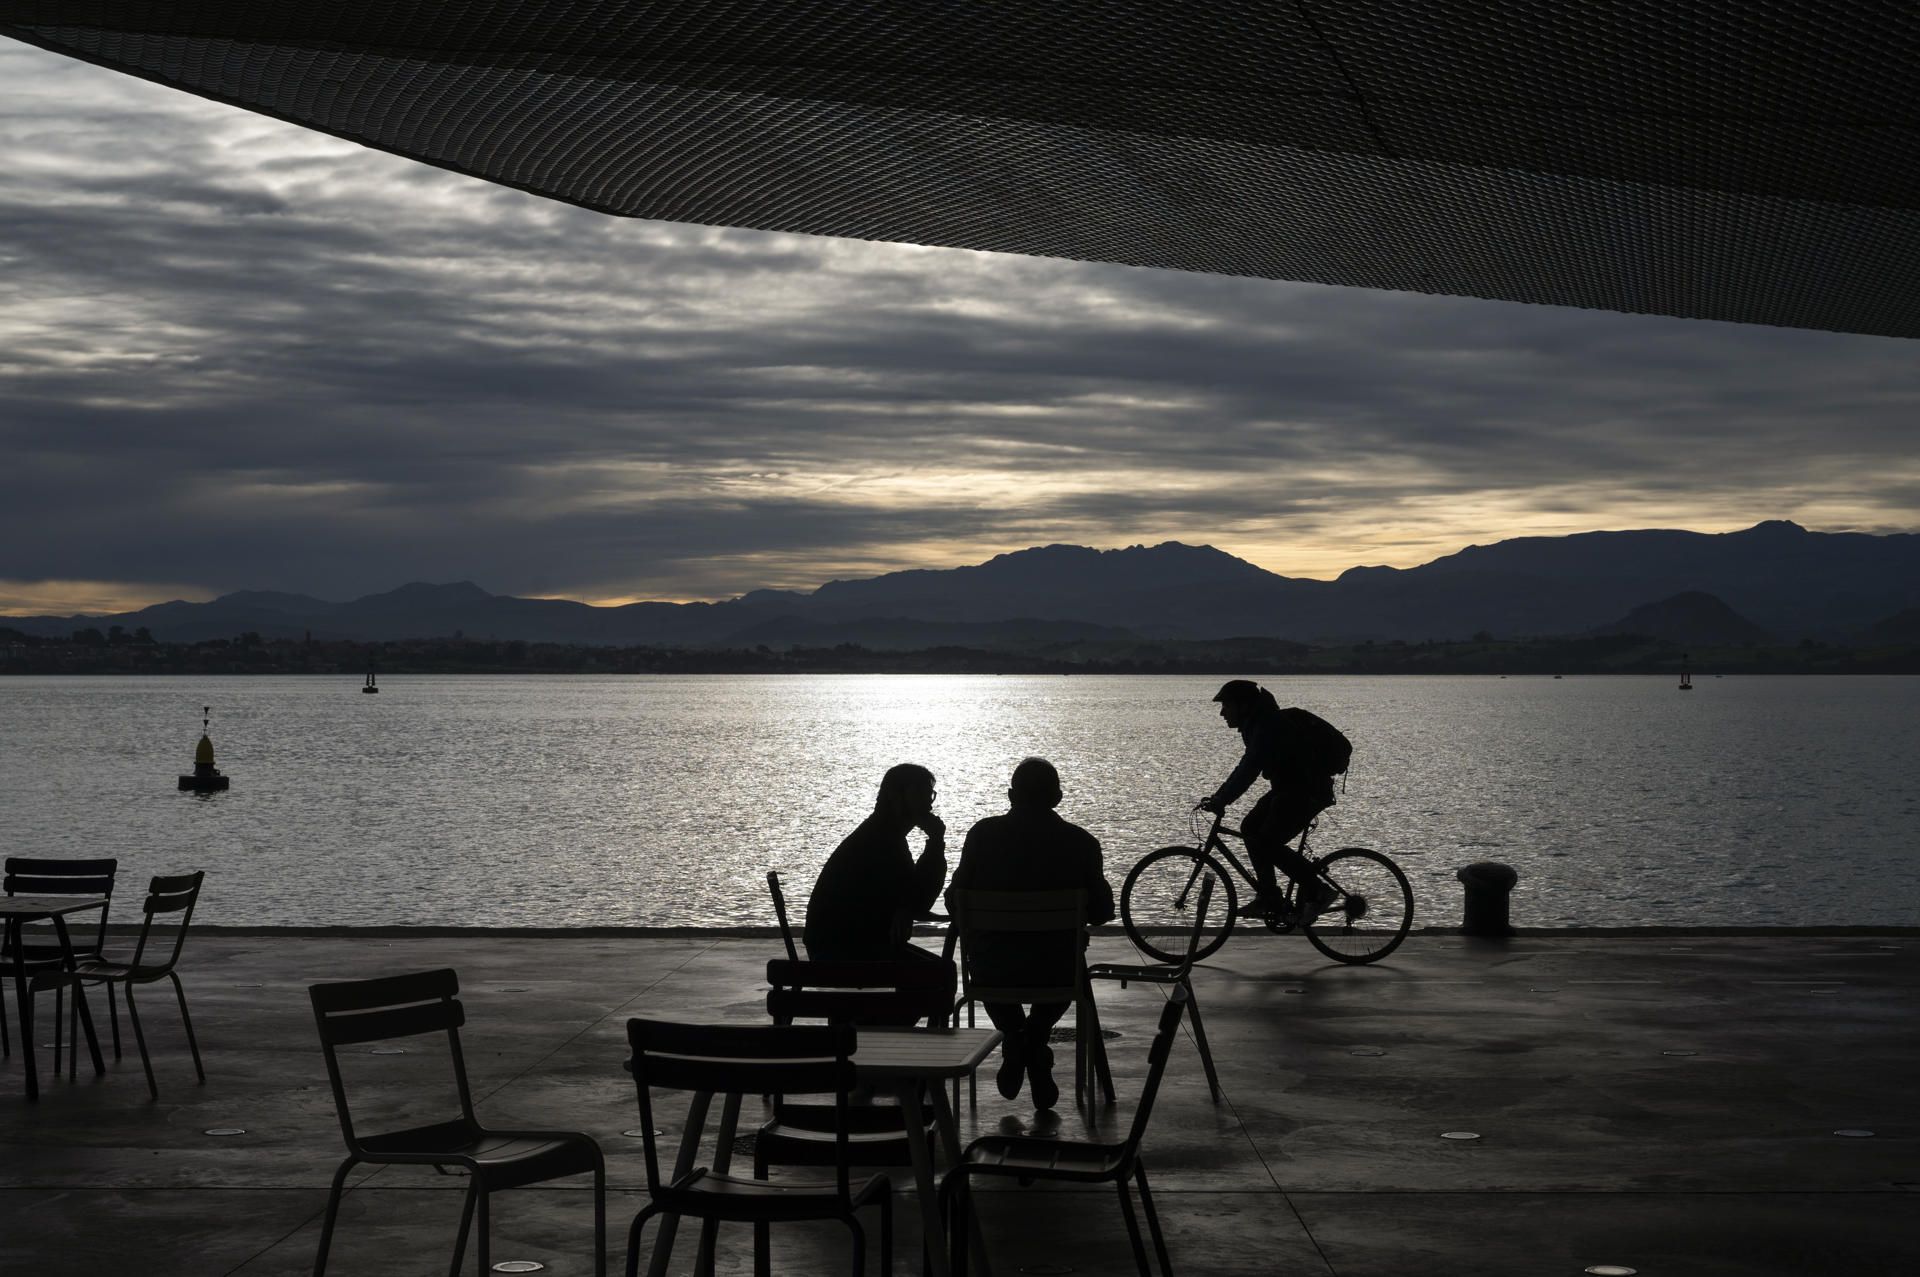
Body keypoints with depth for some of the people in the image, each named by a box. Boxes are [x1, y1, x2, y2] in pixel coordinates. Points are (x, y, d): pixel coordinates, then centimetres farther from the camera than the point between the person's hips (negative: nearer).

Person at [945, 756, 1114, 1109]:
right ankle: (1034, 1040, 20)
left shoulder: (983, 833, -5)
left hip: (992, 969, 0)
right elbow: (1102, 912, 2)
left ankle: (1013, 1038, 19)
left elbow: (955, 903, 1)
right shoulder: (1081, 842, -6)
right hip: (1055, 969, 0)